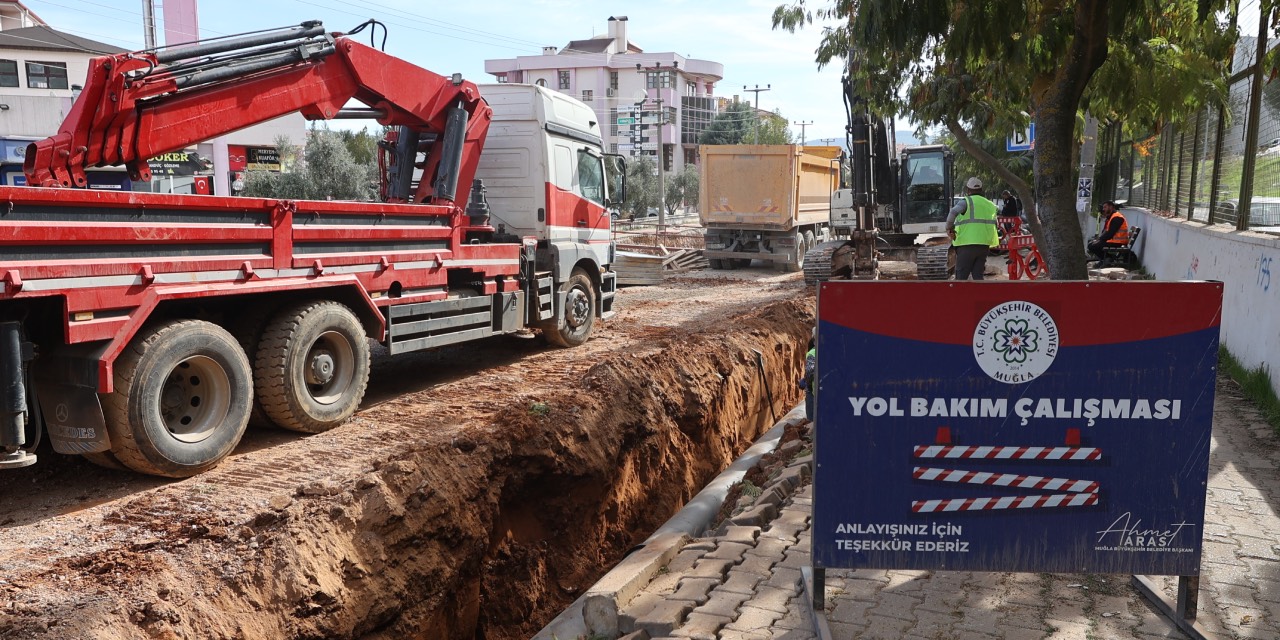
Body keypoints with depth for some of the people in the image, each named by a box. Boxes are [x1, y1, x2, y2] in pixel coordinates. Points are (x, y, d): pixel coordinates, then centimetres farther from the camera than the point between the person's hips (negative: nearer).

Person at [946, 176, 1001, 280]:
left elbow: (953, 212, -23)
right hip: (984, 245, 6)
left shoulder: (967, 202, -4)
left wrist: (949, 228, -13)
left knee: (961, 276, -1)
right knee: (978, 276, 11)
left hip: (967, 245, -6)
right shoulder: (989, 204, 17)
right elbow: (994, 226, 19)